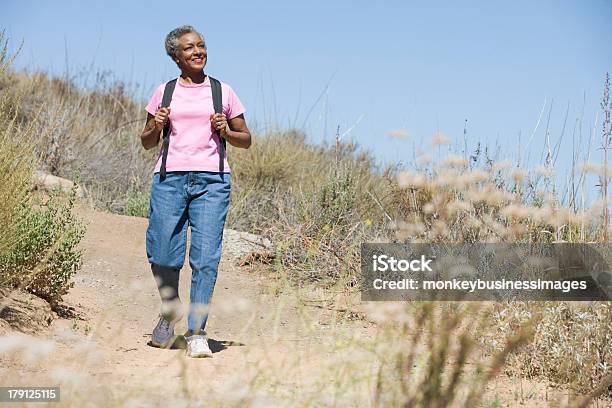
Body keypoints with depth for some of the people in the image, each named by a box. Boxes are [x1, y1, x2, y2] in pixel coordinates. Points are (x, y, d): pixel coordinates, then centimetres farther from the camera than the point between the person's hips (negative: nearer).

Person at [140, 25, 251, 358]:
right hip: (169, 178, 1)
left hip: (212, 180, -1)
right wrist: (156, 127, -3)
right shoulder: (164, 93, 13)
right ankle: (170, 310, 29)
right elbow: (147, 142, 17)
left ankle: (196, 333, -4)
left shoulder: (223, 92, 12)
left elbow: (246, 139, 16)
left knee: (206, 257, -8)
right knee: (162, 255, 0)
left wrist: (225, 132, -4)